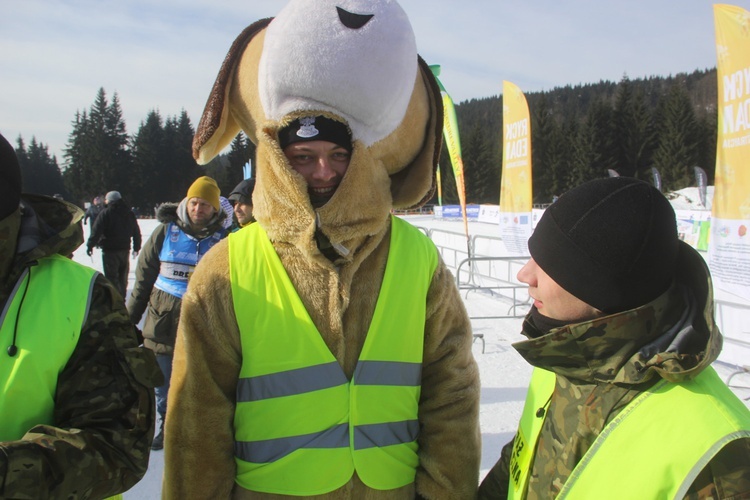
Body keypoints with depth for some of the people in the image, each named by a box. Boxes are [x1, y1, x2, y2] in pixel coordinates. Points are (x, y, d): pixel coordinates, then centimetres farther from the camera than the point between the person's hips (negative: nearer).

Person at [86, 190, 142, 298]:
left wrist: (90, 245, -8)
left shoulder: (105, 213, -10)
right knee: (123, 277, 17)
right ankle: (122, 298, 26)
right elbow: (136, 232, 16)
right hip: (125, 250, 6)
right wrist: (136, 247, 25)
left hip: (110, 250, -6)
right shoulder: (129, 213, 9)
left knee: (111, 277, -4)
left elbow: (96, 231, -15)